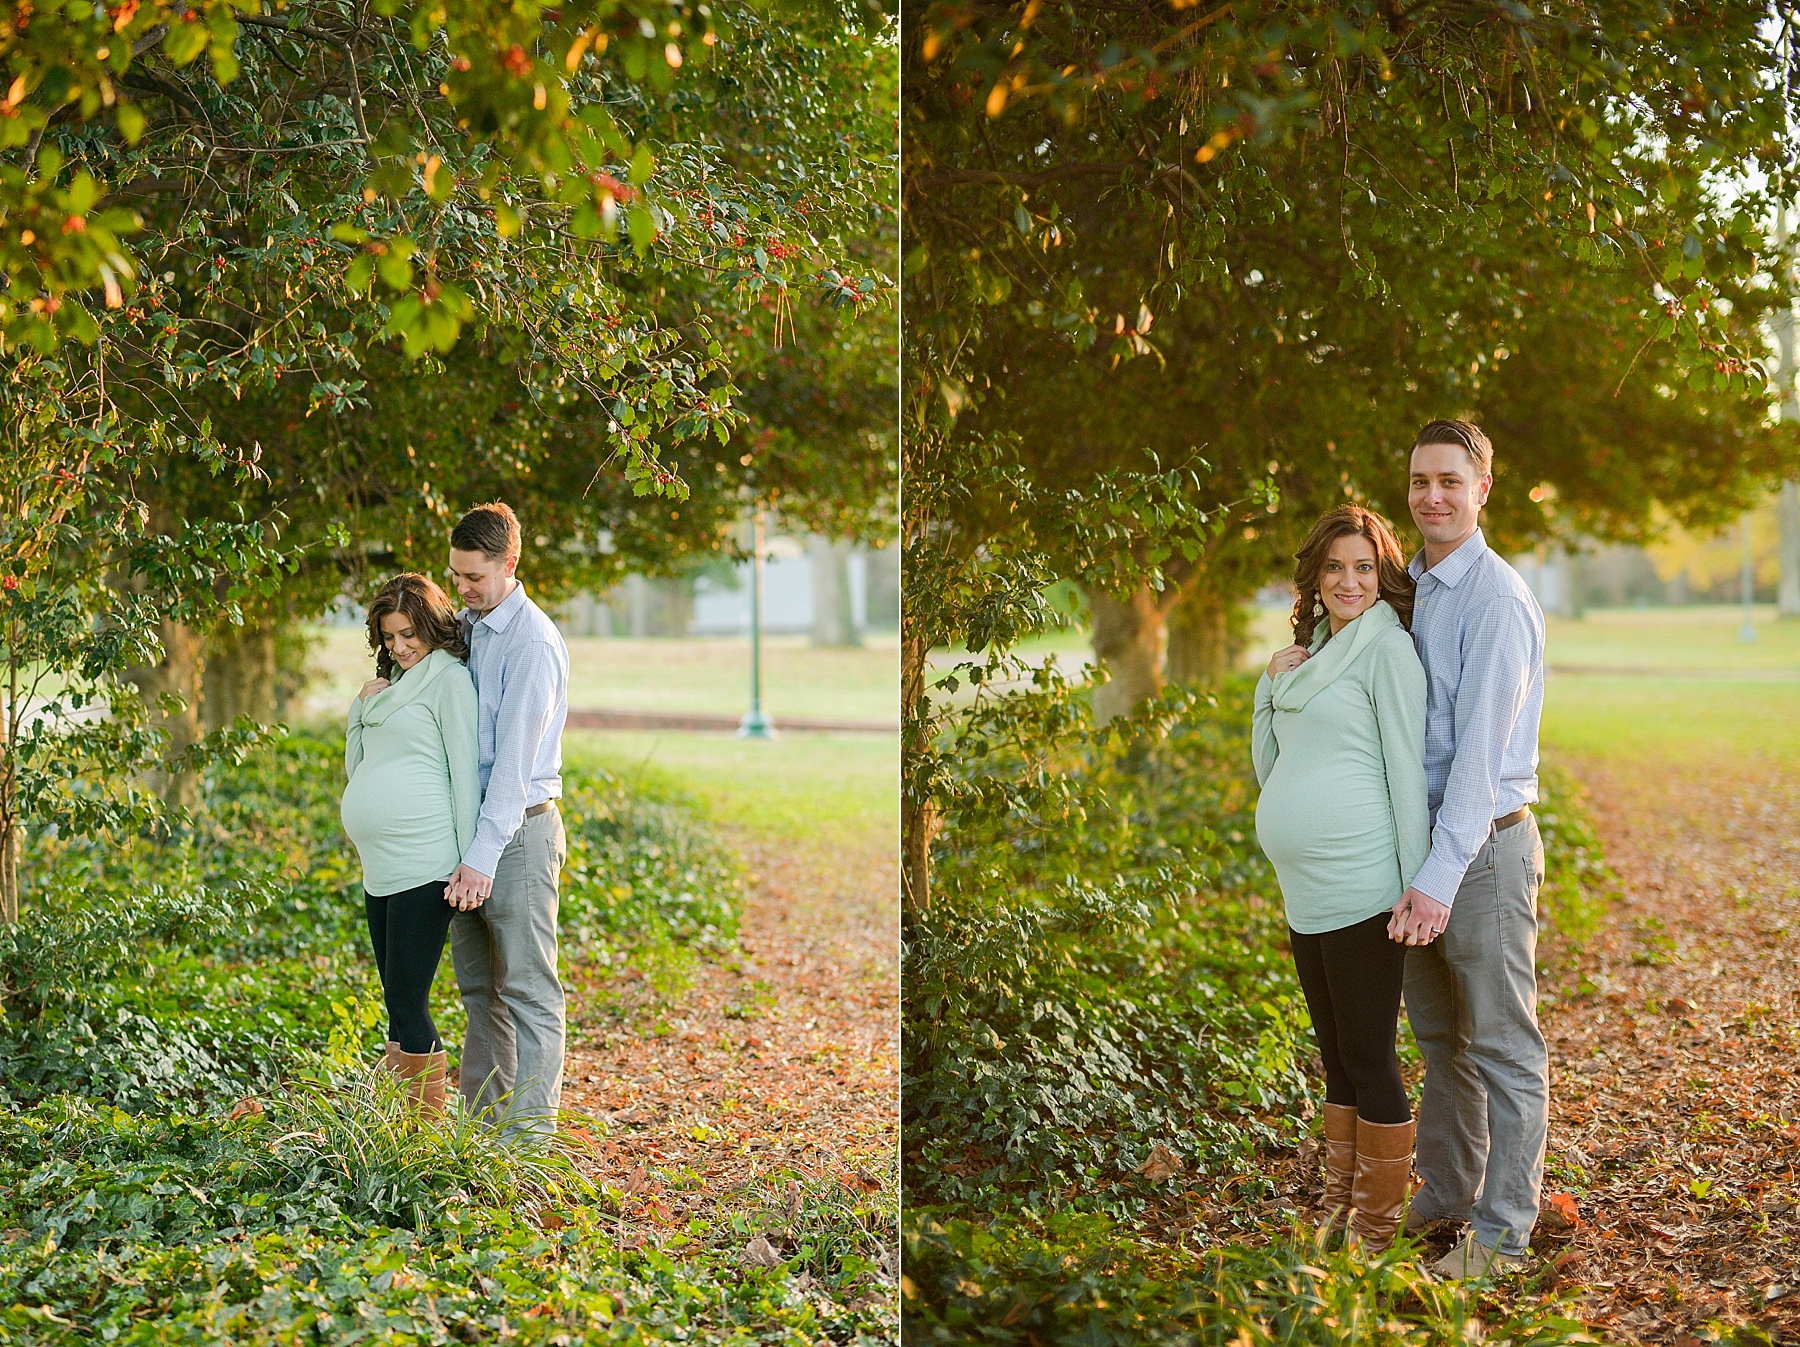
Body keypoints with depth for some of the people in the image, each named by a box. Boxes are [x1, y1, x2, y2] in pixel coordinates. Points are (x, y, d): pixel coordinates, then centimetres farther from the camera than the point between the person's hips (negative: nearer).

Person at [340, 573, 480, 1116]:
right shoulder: (391, 682, 20)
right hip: (380, 869, 9)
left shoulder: (449, 680, -5)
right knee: (399, 1006, 10)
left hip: (423, 866, -9)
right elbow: (356, 768, 22)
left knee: (407, 1006, -10)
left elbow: (466, 773, -10)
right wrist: (363, 707, 6)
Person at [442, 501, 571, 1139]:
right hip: (470, 823, 9)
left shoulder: (533, 643, -15)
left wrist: (483, 855, -24)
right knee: (477, 984, 12)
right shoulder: (465, 625, 11)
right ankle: (480, 1115, 19)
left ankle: (531, 1127, -3)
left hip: (519, 829, -9)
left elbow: (515, 759, -21)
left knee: (527, 987, -5)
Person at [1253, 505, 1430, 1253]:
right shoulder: (1311, 651, 16)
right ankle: (1338, 1216, 24)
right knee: (1337, 1057, 15)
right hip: (1304, 892, 8)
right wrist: (1271, 685, 3)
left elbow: (1407, 769, -13)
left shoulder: (1387, 646, -8)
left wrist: (1420, 887, -16)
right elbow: (1269, 766, 19)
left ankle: (1379, 1232, 8)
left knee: (1369, 1058, -1)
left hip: (1360, 891, -8)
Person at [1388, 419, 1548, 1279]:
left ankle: (1502, 1232, 6)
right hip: (1423, 837, 8)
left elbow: (1480, 751, -22)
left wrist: (1441, 877, -26)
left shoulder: (1496, 601, -16)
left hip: (1485, 842, -8)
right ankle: (1446, 1193, 30)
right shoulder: (1414, 587, 12)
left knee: (1502, 1045, -1)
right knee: (1437, 1035, 17)